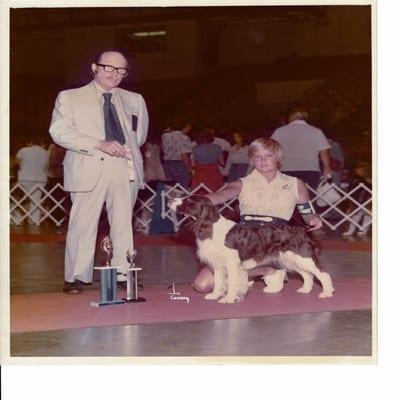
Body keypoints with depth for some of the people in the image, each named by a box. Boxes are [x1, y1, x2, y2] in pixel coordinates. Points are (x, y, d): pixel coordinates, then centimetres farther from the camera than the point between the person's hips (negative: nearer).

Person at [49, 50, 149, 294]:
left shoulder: (134, 100, 17)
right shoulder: (69, 97, 7)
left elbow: (140, 135, 29)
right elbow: (60, 132, -7)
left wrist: (130, 149, 11)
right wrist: (99, 144, -16)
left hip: (126, 170, 3)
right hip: (89, 170, -3)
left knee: (124, 224, 4)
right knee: (83, 224, -5)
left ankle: (123, 273, 10)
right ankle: (77, 277, 3)